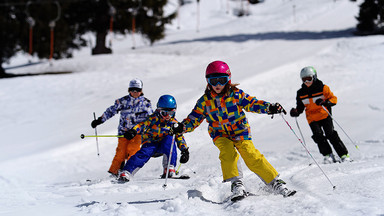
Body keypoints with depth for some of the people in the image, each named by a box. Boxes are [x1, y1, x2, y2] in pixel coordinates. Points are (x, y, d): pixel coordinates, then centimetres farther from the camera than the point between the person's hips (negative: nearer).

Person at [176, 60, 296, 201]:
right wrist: (183, 127, -17)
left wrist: (269, 108, -20)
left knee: (252, 157, -16)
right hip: (220, 135, 1)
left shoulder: (236, 94, -4)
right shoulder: (204, 101, -1)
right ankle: (236, 184, -21)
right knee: (228, 153, -30)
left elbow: (252, 103, -4)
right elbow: (194, 119, 3)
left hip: (240, 132, -1)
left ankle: (275, 183, -6)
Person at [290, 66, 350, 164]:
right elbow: (300, 107, 14)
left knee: (331, 134, -13)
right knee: (318, 136, -17)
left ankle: (344, 155, -6)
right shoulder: (301, 93, 6)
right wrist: (296, 112, -8)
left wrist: (325, 102, -26)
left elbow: (333, 99, -6)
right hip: (312, 119, 3)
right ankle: (328, 156, -9)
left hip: (324, 116, -3)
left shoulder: (322, 88, -4)